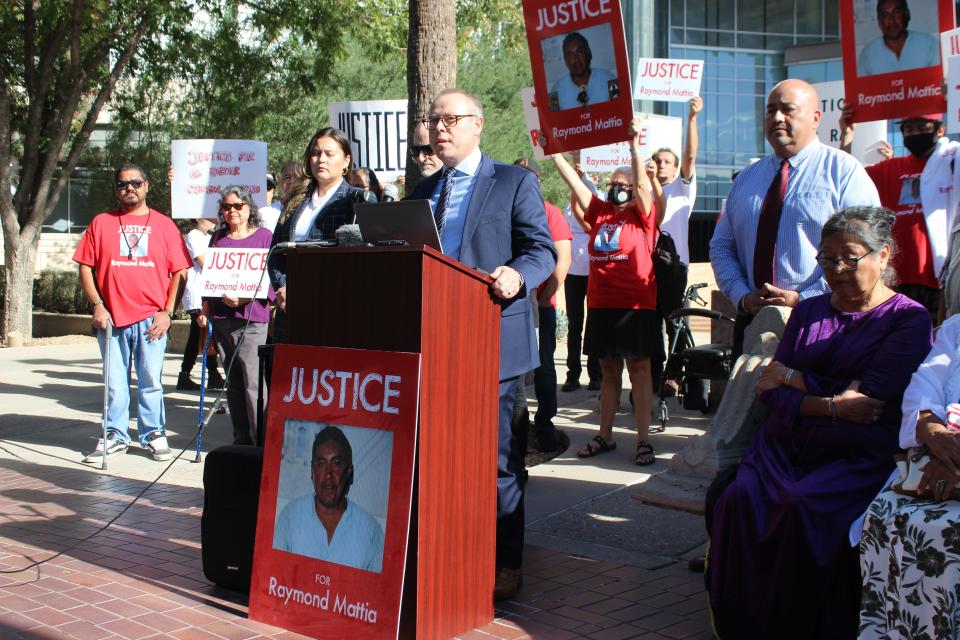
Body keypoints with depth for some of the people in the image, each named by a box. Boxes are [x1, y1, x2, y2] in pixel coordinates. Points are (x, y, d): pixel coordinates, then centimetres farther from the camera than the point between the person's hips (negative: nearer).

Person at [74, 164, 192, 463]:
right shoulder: (101, 223, 9)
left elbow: (180, 272, 4)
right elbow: (86, 267, 8)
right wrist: (97, 305, -4)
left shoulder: (164, 225, 7)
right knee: (114, 382, 7)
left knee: (150, 380, 2)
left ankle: (153, 434, 14)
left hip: (151, 319, -1)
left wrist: (167, 312, -4)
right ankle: (115, 436, 17)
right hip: (111, 317, 1)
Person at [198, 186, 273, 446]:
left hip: (251, 317, -5)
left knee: (253, 380, -13)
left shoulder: (264, 236, 1)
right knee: (233, 382, 9)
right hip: (221, 316, 5)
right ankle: (241, 439, 16)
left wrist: (245, 298, -17)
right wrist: (205, 309, 10)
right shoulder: (219, 238, 16)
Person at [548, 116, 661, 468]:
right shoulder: (600, 213, 11)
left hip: (636, 305, -5)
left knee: (639, 369, -1)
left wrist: (635, 147, -27)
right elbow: (575, 183, 9)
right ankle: (605, 436, 19)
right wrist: (554, 152, 3)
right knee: (609, 370, 12)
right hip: (601, 304, 5)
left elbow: (643, 185, -16)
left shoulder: (643, 217, -1)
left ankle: (644, 440, 1)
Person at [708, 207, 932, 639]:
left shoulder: (910, 319, 3)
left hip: (858, 455, -4)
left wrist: (793, 379, 0)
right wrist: (830, 405, -12)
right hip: (788, 444, 4)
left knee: (806, 507, -33)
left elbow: (870, 395, -10)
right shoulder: (808, 312, 18)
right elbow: (773, 394, 8)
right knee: (740, 499, -25)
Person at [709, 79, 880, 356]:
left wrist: (805, 299, -17)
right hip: (751, 321, 5)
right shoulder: (747, 178, 16)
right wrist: (742, 296, -4)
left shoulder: (843, 170, -2)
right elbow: (721, 246, 15)